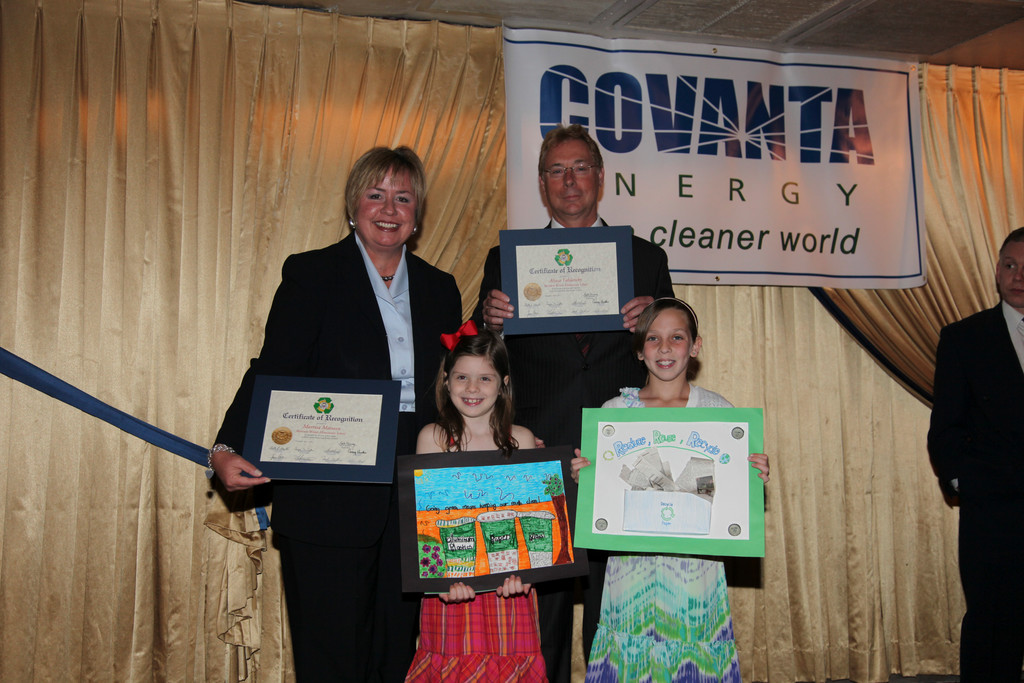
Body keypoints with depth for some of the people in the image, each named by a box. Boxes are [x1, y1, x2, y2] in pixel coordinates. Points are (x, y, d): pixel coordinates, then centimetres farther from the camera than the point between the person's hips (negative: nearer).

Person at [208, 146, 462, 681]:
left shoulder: (439, 289, 13)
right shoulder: (311, 274, 1)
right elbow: (273, 372, -7)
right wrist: (227, 449, -21)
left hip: (414, 507, 4)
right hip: (328, 503, -4)